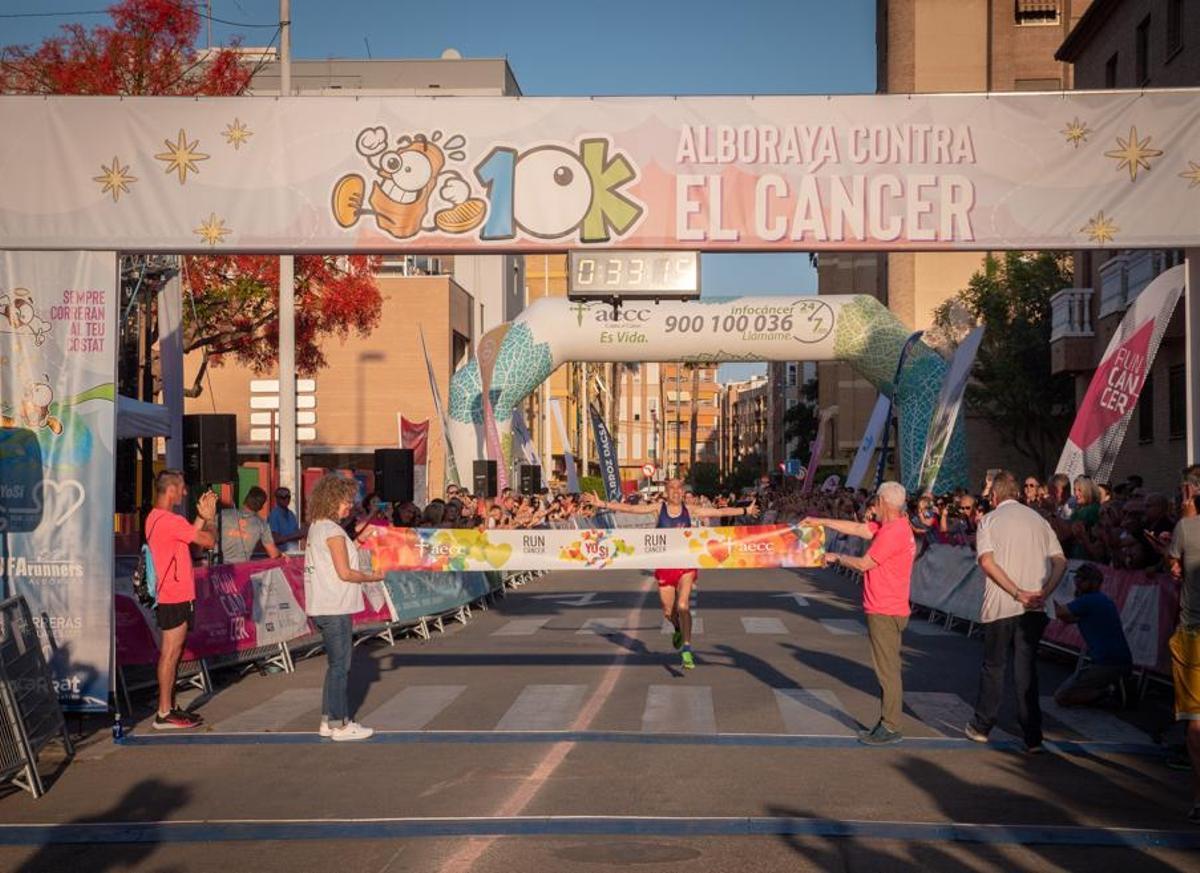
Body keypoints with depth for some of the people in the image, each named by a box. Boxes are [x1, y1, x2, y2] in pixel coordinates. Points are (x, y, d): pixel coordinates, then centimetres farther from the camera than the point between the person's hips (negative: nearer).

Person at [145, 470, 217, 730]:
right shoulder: (170, 520, -19)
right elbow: (208, 540, -16)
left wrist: (201, 516, 15)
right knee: (170, 654, -6)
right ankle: (164, 714, -3)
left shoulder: (155, 518, 14)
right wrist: (210, 518, 1)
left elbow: (189, 537, 19)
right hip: (176, 598, -10)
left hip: (173, 597, 10)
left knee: (171, 653, 15)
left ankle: (169, 708, 21)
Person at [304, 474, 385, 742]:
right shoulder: (333, 531, -15)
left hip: (322, 607, 9)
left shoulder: (316, 528, 13)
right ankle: (339, 725, 2)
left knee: (335, 664, 16)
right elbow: (345, 573, -17)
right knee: (340, 665, -3)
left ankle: (328, 720, 20)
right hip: (335, 608, -9)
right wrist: (374, 577, -5)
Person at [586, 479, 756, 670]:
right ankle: (679, 630, 46)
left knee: (683, 606, -17)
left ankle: (686, 649, -12)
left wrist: (745, 510, 11)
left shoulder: (689, 510, 2)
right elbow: (630, 508, -8)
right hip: (664, 564, 1)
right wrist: (602, 504, -16)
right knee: (668, 611, 12)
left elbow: (720, 512, 8)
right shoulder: (659, 507, -1)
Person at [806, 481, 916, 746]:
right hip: (883, 611, 10)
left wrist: (837, 557, 0)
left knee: (887, 670, -5)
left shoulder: (893, 532, -20)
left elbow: (863, 564, -17)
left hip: (885, 613, -10)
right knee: (887, 669, 15)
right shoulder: (888, 527, 10)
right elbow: (857, 529, 18)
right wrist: (822, 522, 20)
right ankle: (888, 723, 22)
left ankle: (890, 728, 0)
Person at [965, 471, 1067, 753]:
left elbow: (987, 562, -13)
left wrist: (1017, 592, -14)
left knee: (993, 666, 12)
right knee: (1026, 669, 6)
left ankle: (981, 727, 21)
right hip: (1033, 609, 2)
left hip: (1000, 606, -2)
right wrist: (1044, 592, -5)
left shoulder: (989, 520, 1)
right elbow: (1060, 562, 3)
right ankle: (1033, 737, 3)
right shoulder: (1038, 520, 12)